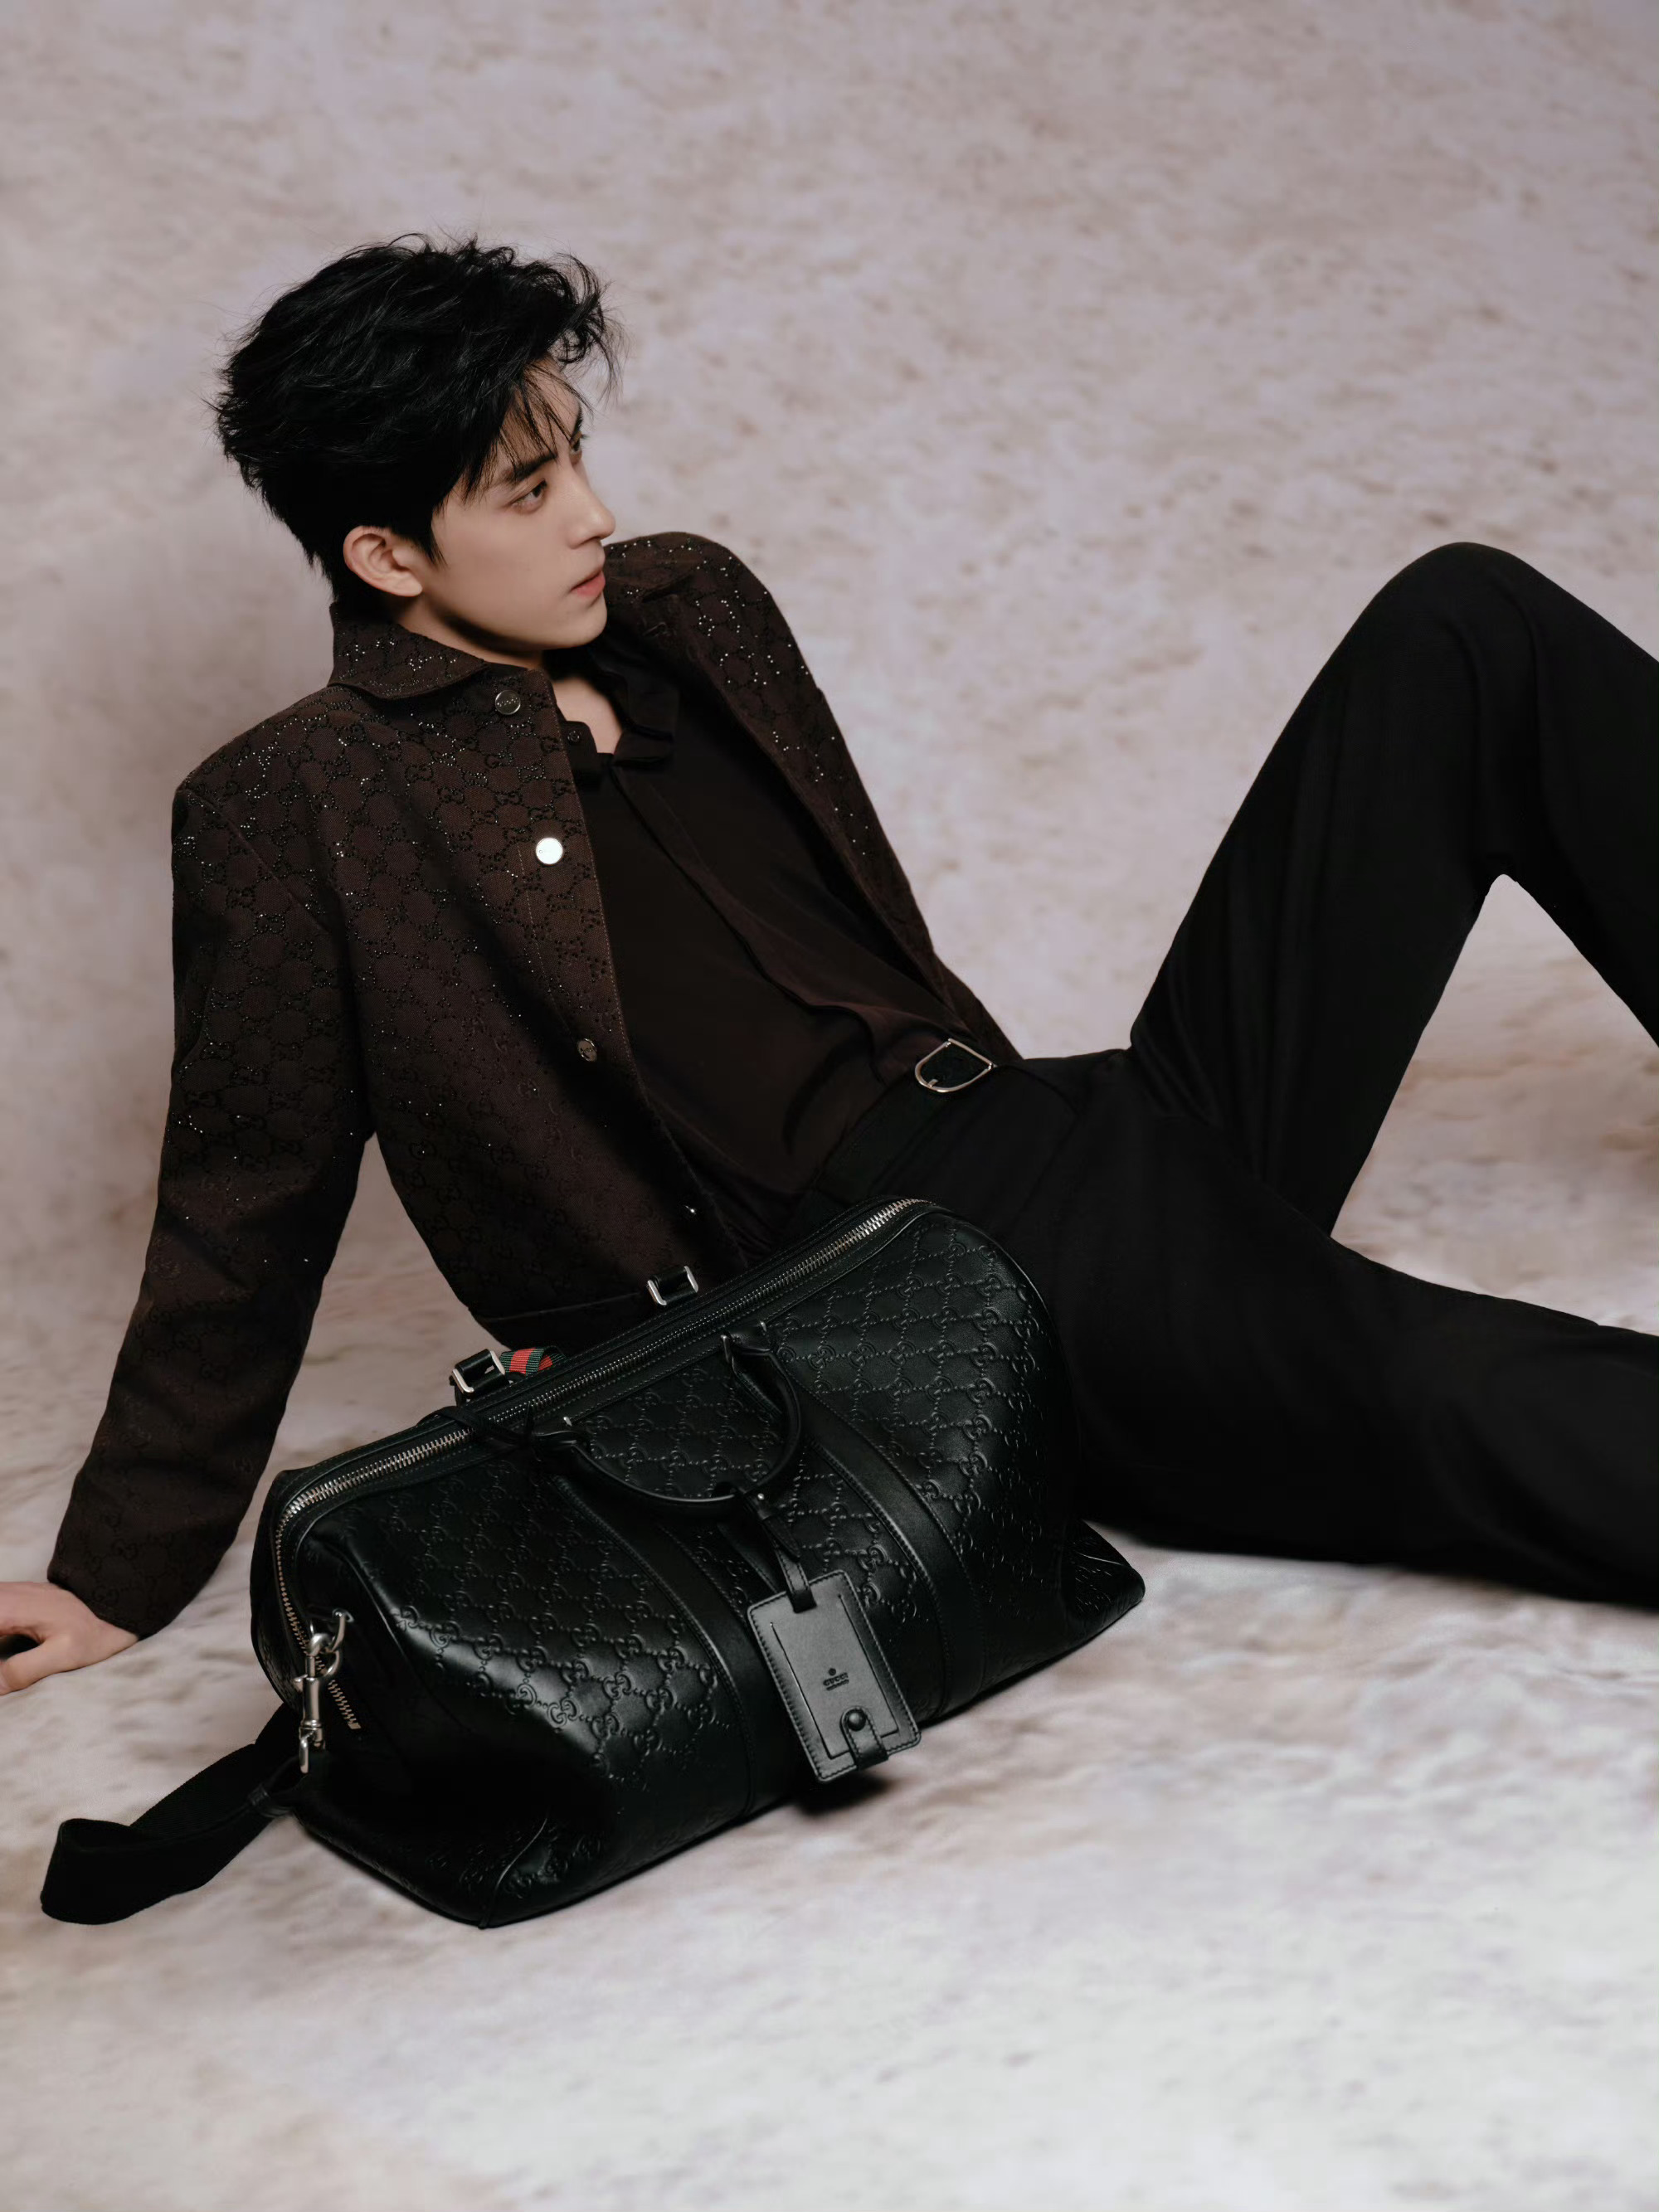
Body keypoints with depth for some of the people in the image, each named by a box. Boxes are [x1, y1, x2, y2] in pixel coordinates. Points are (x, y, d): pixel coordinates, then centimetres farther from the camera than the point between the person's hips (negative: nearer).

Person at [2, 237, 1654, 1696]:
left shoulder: (692, 612, 16)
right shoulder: (294, 812, -4)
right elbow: (247, 1219, 2)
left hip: (1067, 1120, 8)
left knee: (1460, 632, 2)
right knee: (1463, 1408, -36)